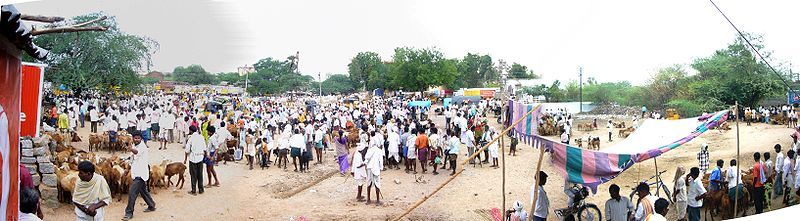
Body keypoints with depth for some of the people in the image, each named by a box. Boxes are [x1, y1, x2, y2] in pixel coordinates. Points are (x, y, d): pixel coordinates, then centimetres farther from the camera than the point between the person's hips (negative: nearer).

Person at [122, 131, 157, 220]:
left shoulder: (142, 146, -15)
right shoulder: (134, 146, 13)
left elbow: (137, 152, -40)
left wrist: (131, 149, -61)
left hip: (140, 174, -10)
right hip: (136, 173, 10)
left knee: (132, 192, -13)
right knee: (143, 191, 21)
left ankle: (129, 213, -7)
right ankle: (151, 206, 36)